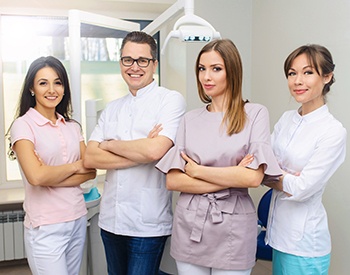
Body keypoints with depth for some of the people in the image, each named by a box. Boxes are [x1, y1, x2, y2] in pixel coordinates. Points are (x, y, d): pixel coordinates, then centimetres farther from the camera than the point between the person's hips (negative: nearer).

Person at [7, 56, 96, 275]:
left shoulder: (72, 126, 8)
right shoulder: (23, 125, -8)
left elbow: (90, 171, 0)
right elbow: (36, 176, -21)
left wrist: (52, 177, -13)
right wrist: (75, 166, -8)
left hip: (78, 220, 5)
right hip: (46, 228, -5)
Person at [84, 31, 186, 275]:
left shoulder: (171, 100, -7)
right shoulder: (112, 109, 10)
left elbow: (155, 150, -22)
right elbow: (90, 158, -1)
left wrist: (109, 145, -7)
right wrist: (139, 155, -14)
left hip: (148, 225, -5)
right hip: (110, 219, 6)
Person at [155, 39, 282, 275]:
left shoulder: (255, 114, -4)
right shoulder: (190, 119, 5)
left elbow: (253, 177, -15)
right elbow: (172, 180, -3)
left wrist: (196, 170, -8)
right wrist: (231, 179, -12)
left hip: (233, 228, -2)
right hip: (189, 226, 3)